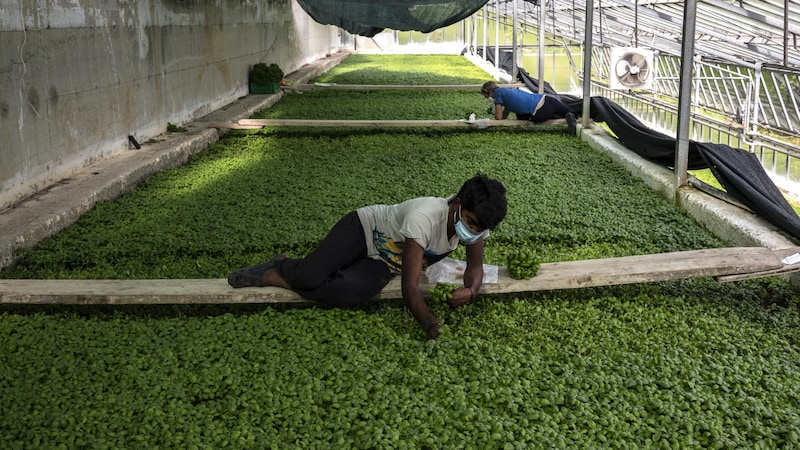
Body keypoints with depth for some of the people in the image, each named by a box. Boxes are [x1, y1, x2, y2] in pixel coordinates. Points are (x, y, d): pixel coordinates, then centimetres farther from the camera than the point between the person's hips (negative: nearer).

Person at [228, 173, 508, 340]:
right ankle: (282, 266, 11)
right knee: (311, 276, -28)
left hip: (384, 262, 5)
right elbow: (409, 287, -39)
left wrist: (470, 290, -29)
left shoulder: (477, 218, -19)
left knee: (349, 293, -24)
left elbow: (475, 267, -6)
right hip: (364, 228, -5)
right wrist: (431, 325, -52)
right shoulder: (424, 217, -38)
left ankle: (271, 278, -2)